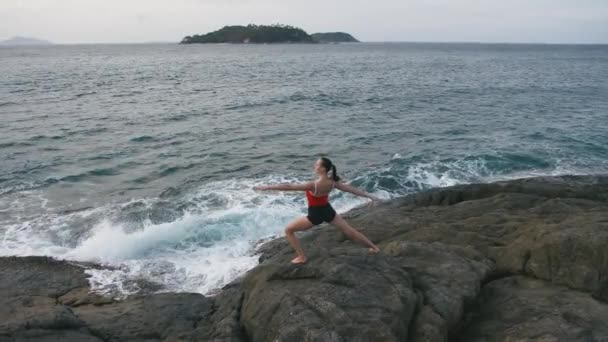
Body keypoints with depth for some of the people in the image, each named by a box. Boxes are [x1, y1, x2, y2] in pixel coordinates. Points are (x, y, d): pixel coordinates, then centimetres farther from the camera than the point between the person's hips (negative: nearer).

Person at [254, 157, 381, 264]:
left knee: (288, 230, 10)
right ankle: (374, 247, 33)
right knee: (349, 230, 22)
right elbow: (351, 189, -3)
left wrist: (267, 187, -30)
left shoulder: (314, 185, -31)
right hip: (328, 211, 6)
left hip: (315, 215, -6)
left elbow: (289, 187, -32)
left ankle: (301, 257, 14)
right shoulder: (332, 182, -12)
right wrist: (369, 196, 9)